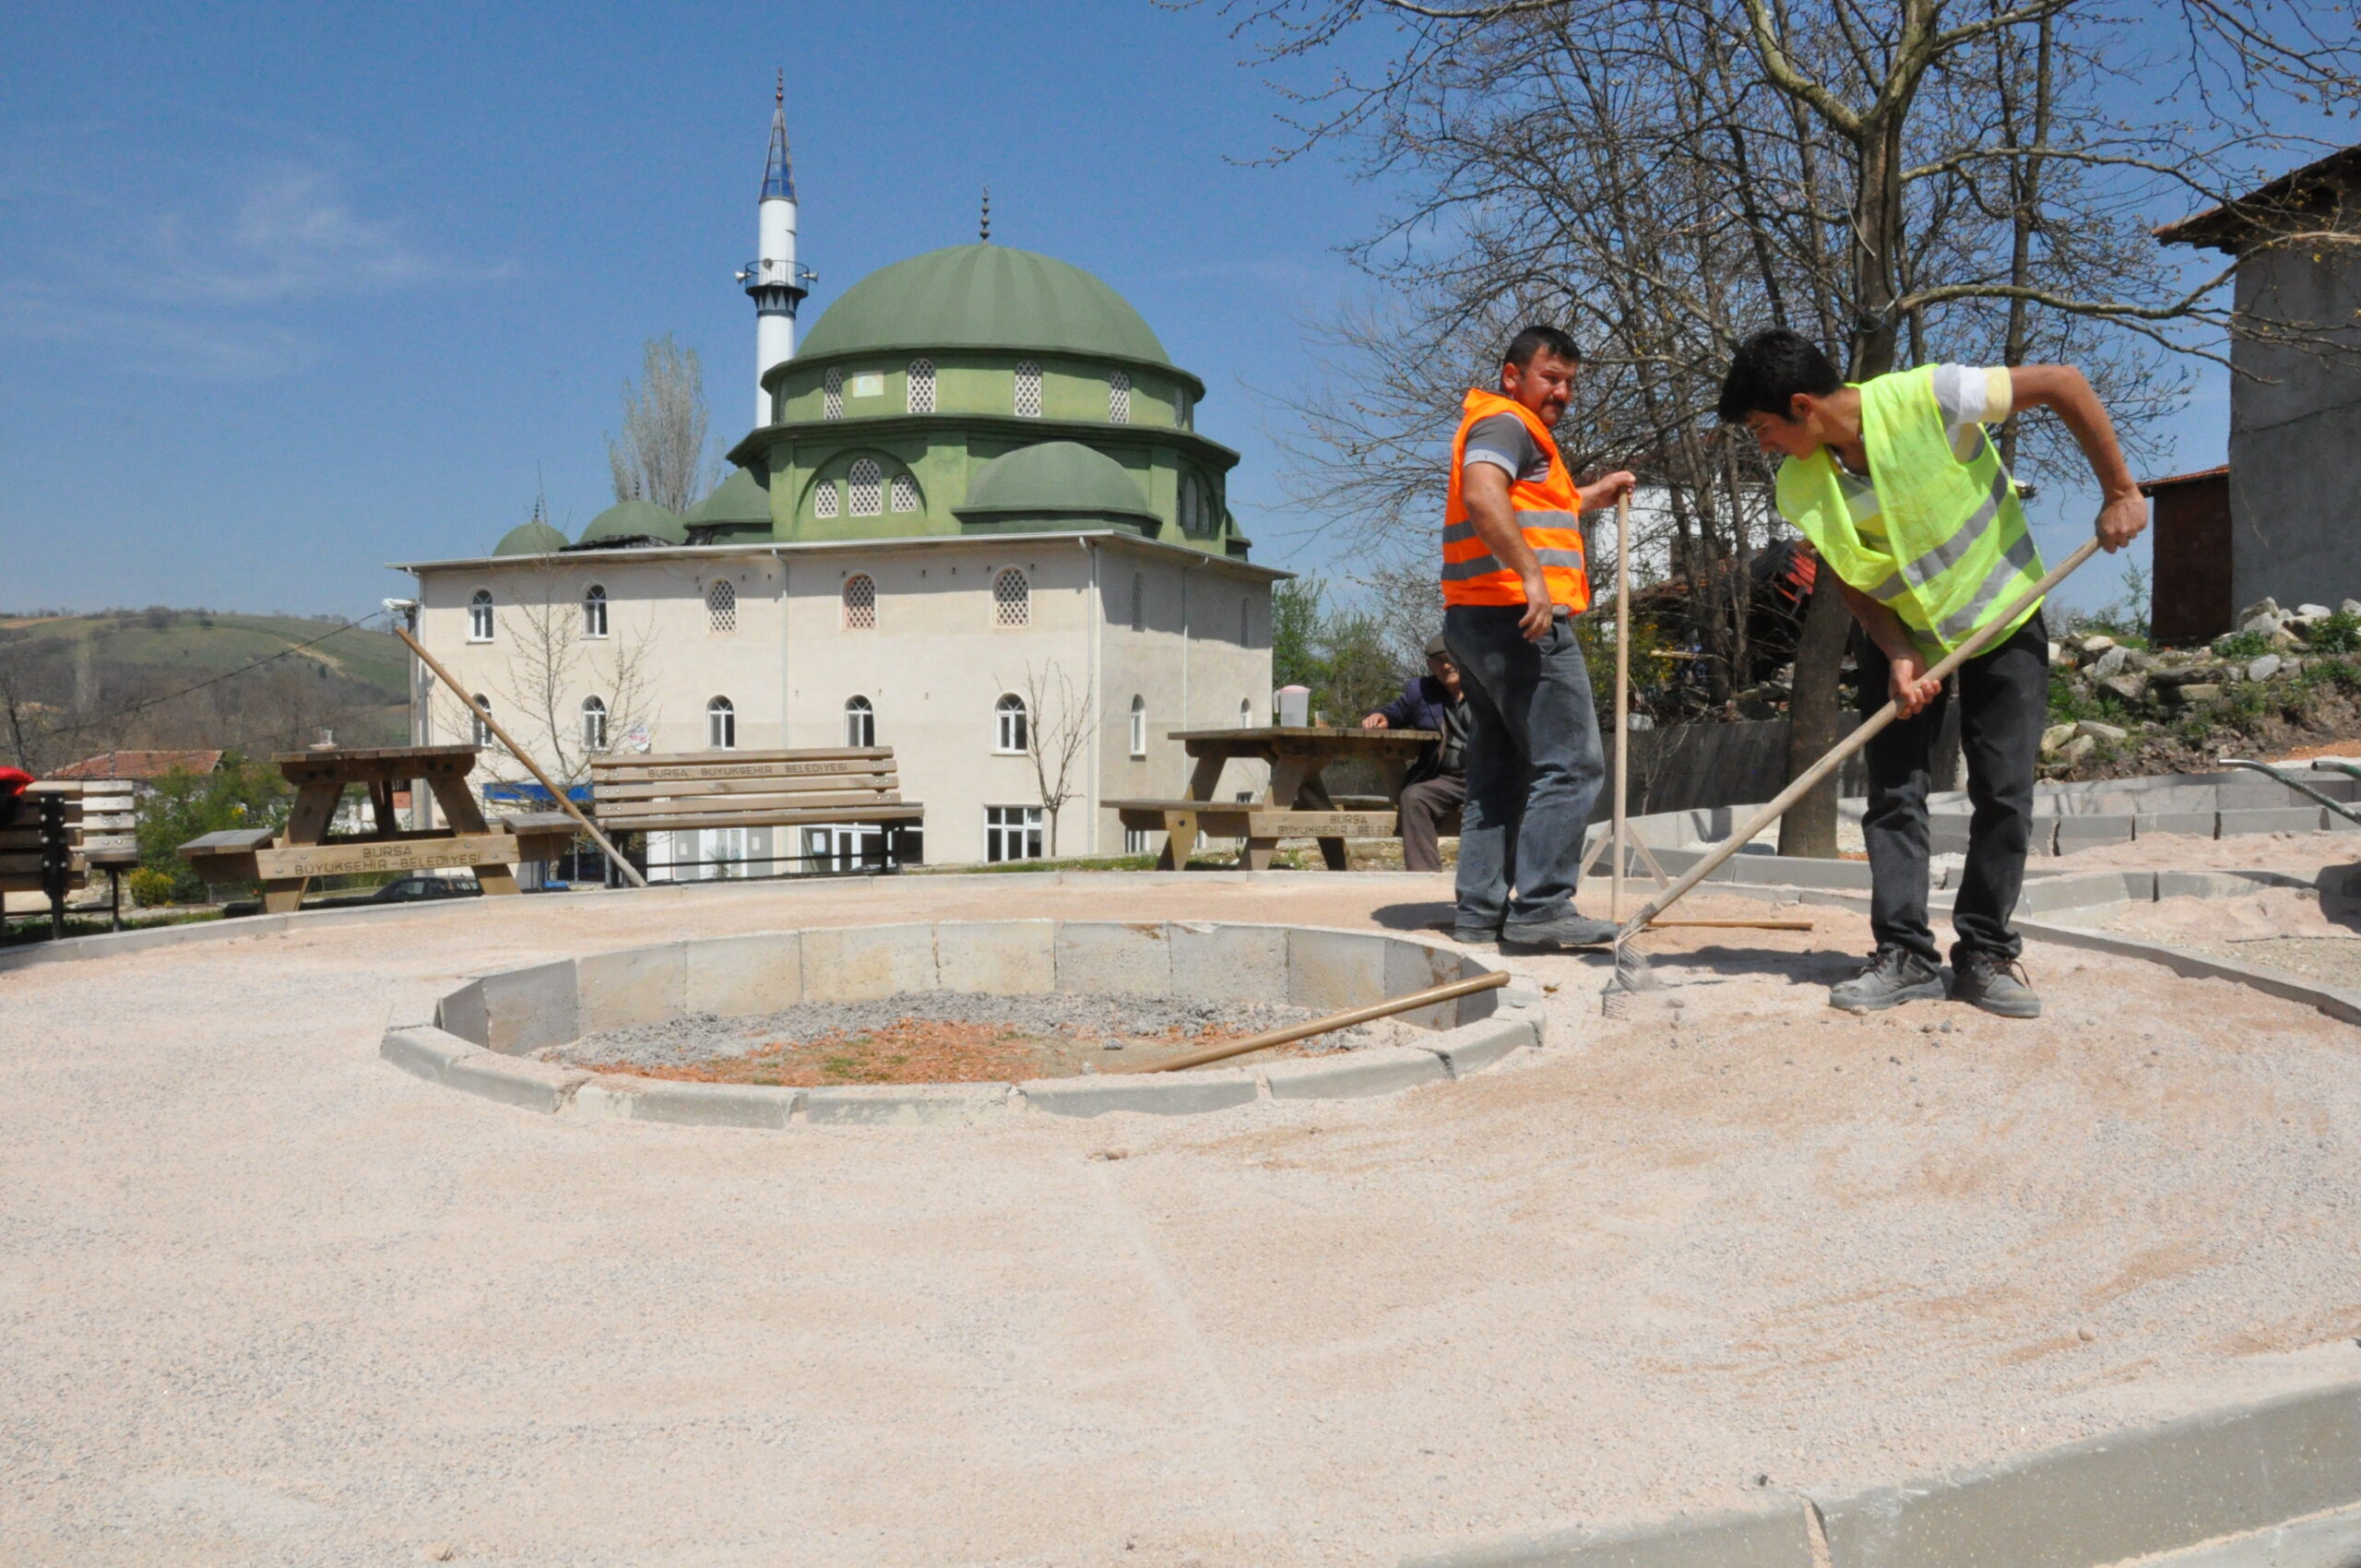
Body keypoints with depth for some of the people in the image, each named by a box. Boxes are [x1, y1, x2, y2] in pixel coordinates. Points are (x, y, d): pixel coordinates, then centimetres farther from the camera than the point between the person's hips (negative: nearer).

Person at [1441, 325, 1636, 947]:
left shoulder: (1513, 430, 27)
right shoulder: (1506, 422, -6)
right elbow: (1483, 497, -25)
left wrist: (1593, 495, 36)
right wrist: (1533, 575, -31)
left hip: (1476, 622, 11)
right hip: (1519, 616, -11)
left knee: (1498, 774, 10)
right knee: (1569, 764, -9)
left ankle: (1481, 910, 10)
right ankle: (1541, 907, -12)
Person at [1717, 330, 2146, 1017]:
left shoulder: (1929, 397, -30)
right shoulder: (1799, 488, -16)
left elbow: (2062, 382, -21)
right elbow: (1850, 577, -5)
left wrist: (2120, 491, -18)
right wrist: (1898, 656, -19)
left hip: (2003, 617, -3)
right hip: (1903, 633, 3)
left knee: (2004, 793, -3)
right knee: (1893, 792, -5)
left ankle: (1986, 954, 7)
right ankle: (1906, 954, 1)